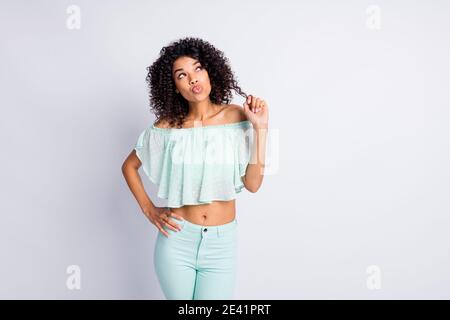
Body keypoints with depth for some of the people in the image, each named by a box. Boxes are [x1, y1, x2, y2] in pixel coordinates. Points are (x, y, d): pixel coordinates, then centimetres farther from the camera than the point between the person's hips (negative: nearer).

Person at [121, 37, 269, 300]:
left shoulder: (236, 117, -5)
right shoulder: (168, 126, -5)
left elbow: (253, 184, -10)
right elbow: (129, 166, 9)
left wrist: (260, 129, -15)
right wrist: (149, 209, 1)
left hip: (222, 242, 0)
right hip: (177, 239, 1)